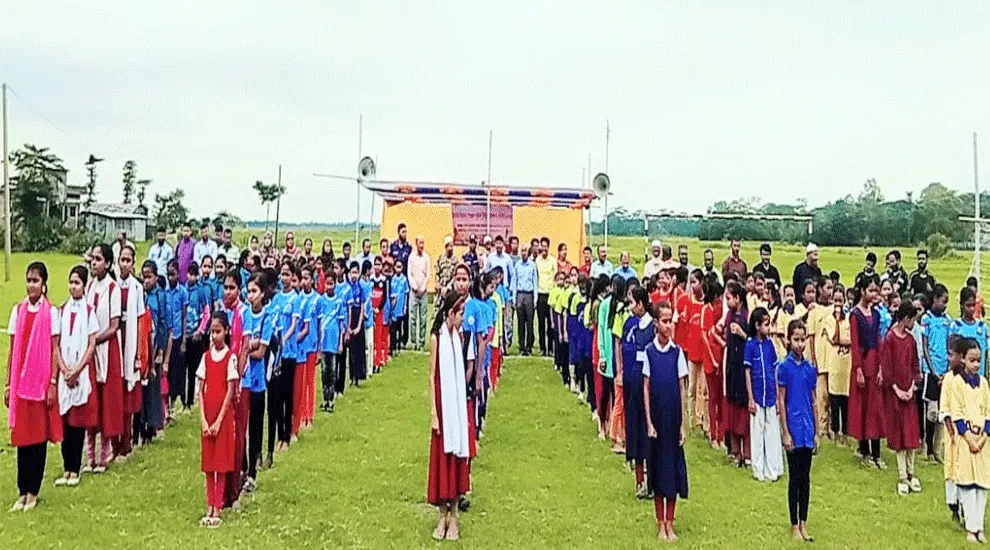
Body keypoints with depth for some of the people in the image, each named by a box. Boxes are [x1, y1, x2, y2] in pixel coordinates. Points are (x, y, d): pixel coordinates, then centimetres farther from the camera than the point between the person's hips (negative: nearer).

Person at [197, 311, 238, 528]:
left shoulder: (231, 357, -6)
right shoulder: (206, 357, 7)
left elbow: (230, 391, -8)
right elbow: (200, 390, 5)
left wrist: (219, 420, -12)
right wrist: (203, 419, -5)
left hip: (224, 414, -4)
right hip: (207, 414, 4)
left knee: (221, 461, 0)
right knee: (208, 462, 7)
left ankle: (217, 509, 4)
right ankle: (209, 507, 14)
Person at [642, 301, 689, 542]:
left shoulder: (677, 352, -1)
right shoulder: (649, 351, -2)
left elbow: (682, 389, 1)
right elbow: (646, 388, 0)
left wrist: (682, 424, -2)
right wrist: (649, 422, -5)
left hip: (673, 417, 0)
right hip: (656, 416, 0)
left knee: (673, 468, 5)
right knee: (657, 468, 6)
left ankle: (670, 523, 16)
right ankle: (660, 524, 16)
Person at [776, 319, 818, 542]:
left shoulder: (810, 368, 6)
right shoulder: (784, 367, -7)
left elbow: (814, 402, 10)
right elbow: (781, 402, -7)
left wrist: (816, 432, 8)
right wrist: (786, 433, -11)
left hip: (808, 429, 4)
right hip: (794, 428, -4)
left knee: (806, 478, 10)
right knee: (795, 478, 2)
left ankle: (803, 524, 19)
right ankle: (794, 526, 12)